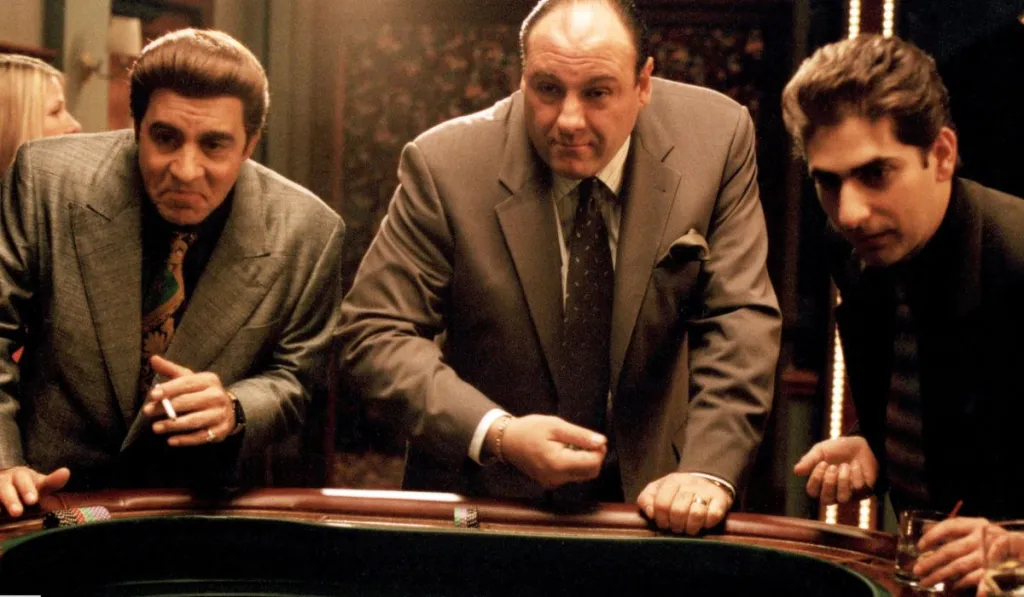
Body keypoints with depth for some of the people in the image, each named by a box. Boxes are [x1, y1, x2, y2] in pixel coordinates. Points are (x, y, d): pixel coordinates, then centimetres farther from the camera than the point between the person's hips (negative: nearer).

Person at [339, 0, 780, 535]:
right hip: (483, 497, -2)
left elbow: (738, 319, -5)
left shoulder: (716, 138, -5)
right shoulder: (444, 165, -11)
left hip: (647, 495, 2)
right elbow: (373, 335, -9)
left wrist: (708, 471, -19)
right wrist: (497, 434, -23)